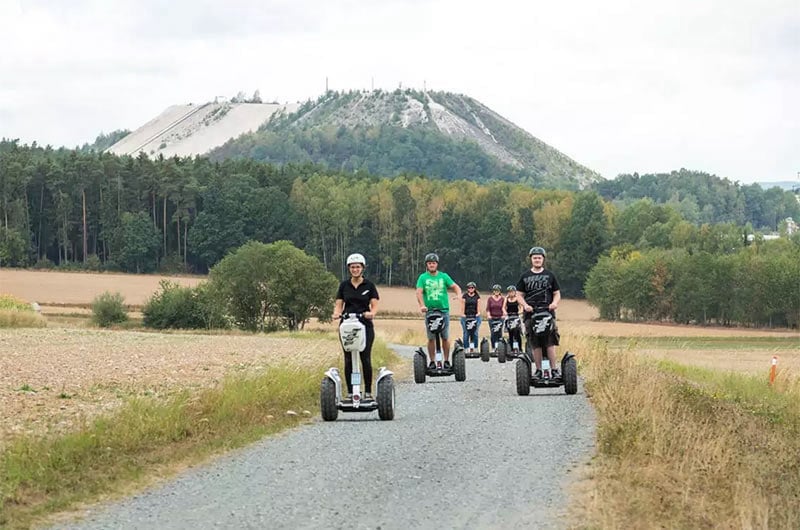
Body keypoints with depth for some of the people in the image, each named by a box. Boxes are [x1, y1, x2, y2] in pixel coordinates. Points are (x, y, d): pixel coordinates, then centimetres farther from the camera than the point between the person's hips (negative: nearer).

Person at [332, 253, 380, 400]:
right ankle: (350, 392, 5)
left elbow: (374, 305, -2)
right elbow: (339, 304, 6)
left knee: (366, 359, -7)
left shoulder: (369, 285, 4)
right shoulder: (344, 285, 10)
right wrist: (336, 313, -16)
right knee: (348, 360, 0)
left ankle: (368, 392, 1)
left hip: (365, 325, -2)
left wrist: (371, 313, -24)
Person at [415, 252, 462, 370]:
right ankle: (432, 361, 8)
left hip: (444, 310, 1)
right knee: (431, 338, 0)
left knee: (445, 338, 0)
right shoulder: (423, 277, 5)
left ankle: (446, 361, 9)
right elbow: (419, 292, -6)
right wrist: (422, 305, -23)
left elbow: (455, 286, 3)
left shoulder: (444, 276, 9)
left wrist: (459, 295, -20)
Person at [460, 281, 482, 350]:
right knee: (466, 333, -5)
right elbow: (463, 306, 4)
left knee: (476, 333, -3)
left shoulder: (477, 296, 11)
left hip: (475, 316, 1)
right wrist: (462, 314, -6)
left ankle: (475, 348, 2)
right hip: (466, 316, -1)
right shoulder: (464, 296, 7)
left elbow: (478, 306, 9)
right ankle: (466, 348, 0)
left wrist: (478, 313, -5)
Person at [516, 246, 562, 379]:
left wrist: (554, 303, -5)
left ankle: (554, 369, -11)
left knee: (550, 343, -12)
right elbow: (520, 295, 14)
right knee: (536, 344, -2)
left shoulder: (550, 275, 14)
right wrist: (525, 305, -6)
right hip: (531, 314, 1)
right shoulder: (525, 277, 13)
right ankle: (538, 370, 2)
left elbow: (557, 293, 16)